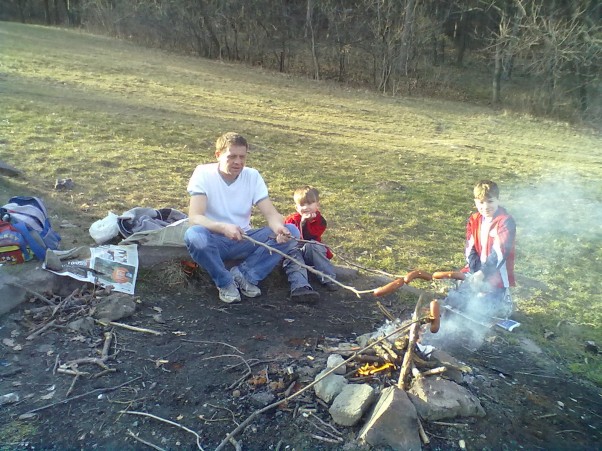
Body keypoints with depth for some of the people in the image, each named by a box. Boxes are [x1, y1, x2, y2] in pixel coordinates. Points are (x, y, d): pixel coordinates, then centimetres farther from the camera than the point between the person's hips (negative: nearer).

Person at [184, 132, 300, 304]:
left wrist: (279, 227, -34)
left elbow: (272, 214, -9)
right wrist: (223, 227, -44)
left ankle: (243, 274, -14)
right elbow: (194, 217, -24)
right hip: (215, 240, -3)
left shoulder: (252, 175, -3)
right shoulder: (204, 173, -12)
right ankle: (225, 282, -14)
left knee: (291, 232, -17)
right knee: (194, 235, -38)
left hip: (244, 240, 3)